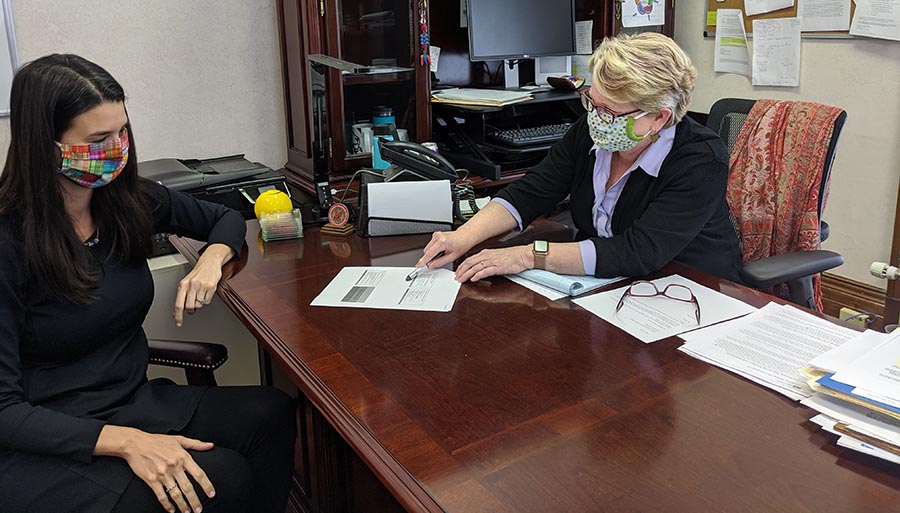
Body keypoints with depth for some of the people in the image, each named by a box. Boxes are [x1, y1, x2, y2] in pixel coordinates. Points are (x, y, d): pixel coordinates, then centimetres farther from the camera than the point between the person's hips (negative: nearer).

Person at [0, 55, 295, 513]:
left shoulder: (128, 201, 0)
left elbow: (225, 219, 18)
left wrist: (211, 258, -6)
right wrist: (126, 442, -29)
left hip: (135, 400, 6)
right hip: (43, 445, -5)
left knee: (272, 414, -22)